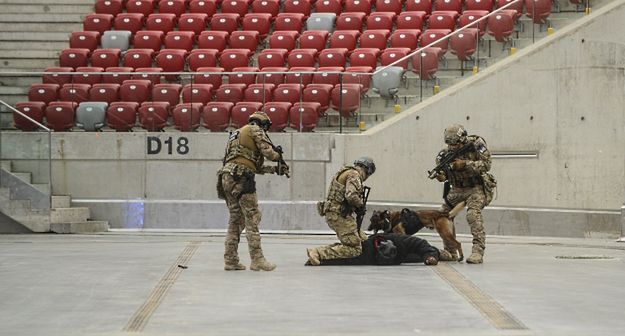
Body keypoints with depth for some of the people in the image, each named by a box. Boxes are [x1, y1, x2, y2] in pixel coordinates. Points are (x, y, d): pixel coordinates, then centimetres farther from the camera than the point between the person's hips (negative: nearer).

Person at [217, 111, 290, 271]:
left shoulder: (238, 134, 30)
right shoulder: (255, 130, 4)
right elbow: (267, 151, -7)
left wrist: (275, 169, 27)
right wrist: (278, 155, 14)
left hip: (227, 179, 9)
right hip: (240, 179, -9)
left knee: (235, 220, 12)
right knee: (252, 218, -8)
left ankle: (230, 260, 10)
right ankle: (257, 259, -12)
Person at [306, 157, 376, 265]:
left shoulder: (347, 173, 22)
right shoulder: (354, 175, -11)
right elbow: (351, 196, -26)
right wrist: (361, 205, -8)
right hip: (339, 215, -11)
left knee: (363, 240, 12)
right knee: (354, 249, -14)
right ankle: (318, 253, -21)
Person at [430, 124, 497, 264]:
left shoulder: (476, 144, -14)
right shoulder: (447, 151, -3)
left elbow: (486, 164, -19)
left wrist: (465, 164, -31)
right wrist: (440, 175, -26)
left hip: (476, 188, -6)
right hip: (457, 189, 6)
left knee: (473, 214, -28)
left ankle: (478, 251, -30)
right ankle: (450, 250, 18)